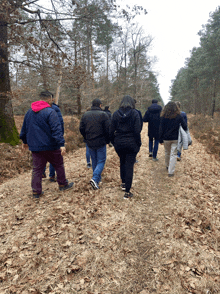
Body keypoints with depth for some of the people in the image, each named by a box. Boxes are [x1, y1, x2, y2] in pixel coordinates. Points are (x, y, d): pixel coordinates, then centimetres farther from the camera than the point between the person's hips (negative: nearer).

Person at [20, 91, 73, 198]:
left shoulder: (29, 112, 11)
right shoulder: (50, 112, -13)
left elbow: (24, 129, 20)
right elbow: (56, 129, -22)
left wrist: (25, 141, 31)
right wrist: (61, 144, -25)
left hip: (35, 147, 6)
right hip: (50, 146, -5)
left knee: (37, 169, 11)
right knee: (59, 165, 13)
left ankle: (36, 191, 13)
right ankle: (63, 185, 25)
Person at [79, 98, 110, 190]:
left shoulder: (85, 115, 5)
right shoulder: (103, 114, -8)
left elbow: (81, 129, 7)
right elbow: (108, 129, -12)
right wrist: (107, 140, 1)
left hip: (90, 143, 5)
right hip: (101, 142, -4)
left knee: (94, 161, 17)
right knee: (101, 161, 3)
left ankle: (97, 178, 28)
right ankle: (95, 178, -14)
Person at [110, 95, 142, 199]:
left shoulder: (116, 114, 0)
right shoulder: (135, 113, -7)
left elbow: (111, 131, 1)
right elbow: (137, 131, -10)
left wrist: (113, 142, 13)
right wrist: (138, 143, 0)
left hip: (119, 143, 3)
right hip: (131, 143, -2)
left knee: (122, 162, 24)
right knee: (129, 165, 3)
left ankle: (123, 183, 36)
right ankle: (127, 192, 6)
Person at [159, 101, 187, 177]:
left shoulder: (163, 117, -5)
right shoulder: (178, 116, -5)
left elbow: (161, 129, -3)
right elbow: (184, 126, -1)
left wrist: (160, 139, 4)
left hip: (166, 138, 1)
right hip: (175, 138, -1)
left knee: (167, 153, 20)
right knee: (173, 154, 1)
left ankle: (167, 166, 38)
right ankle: (171, 172, -1)